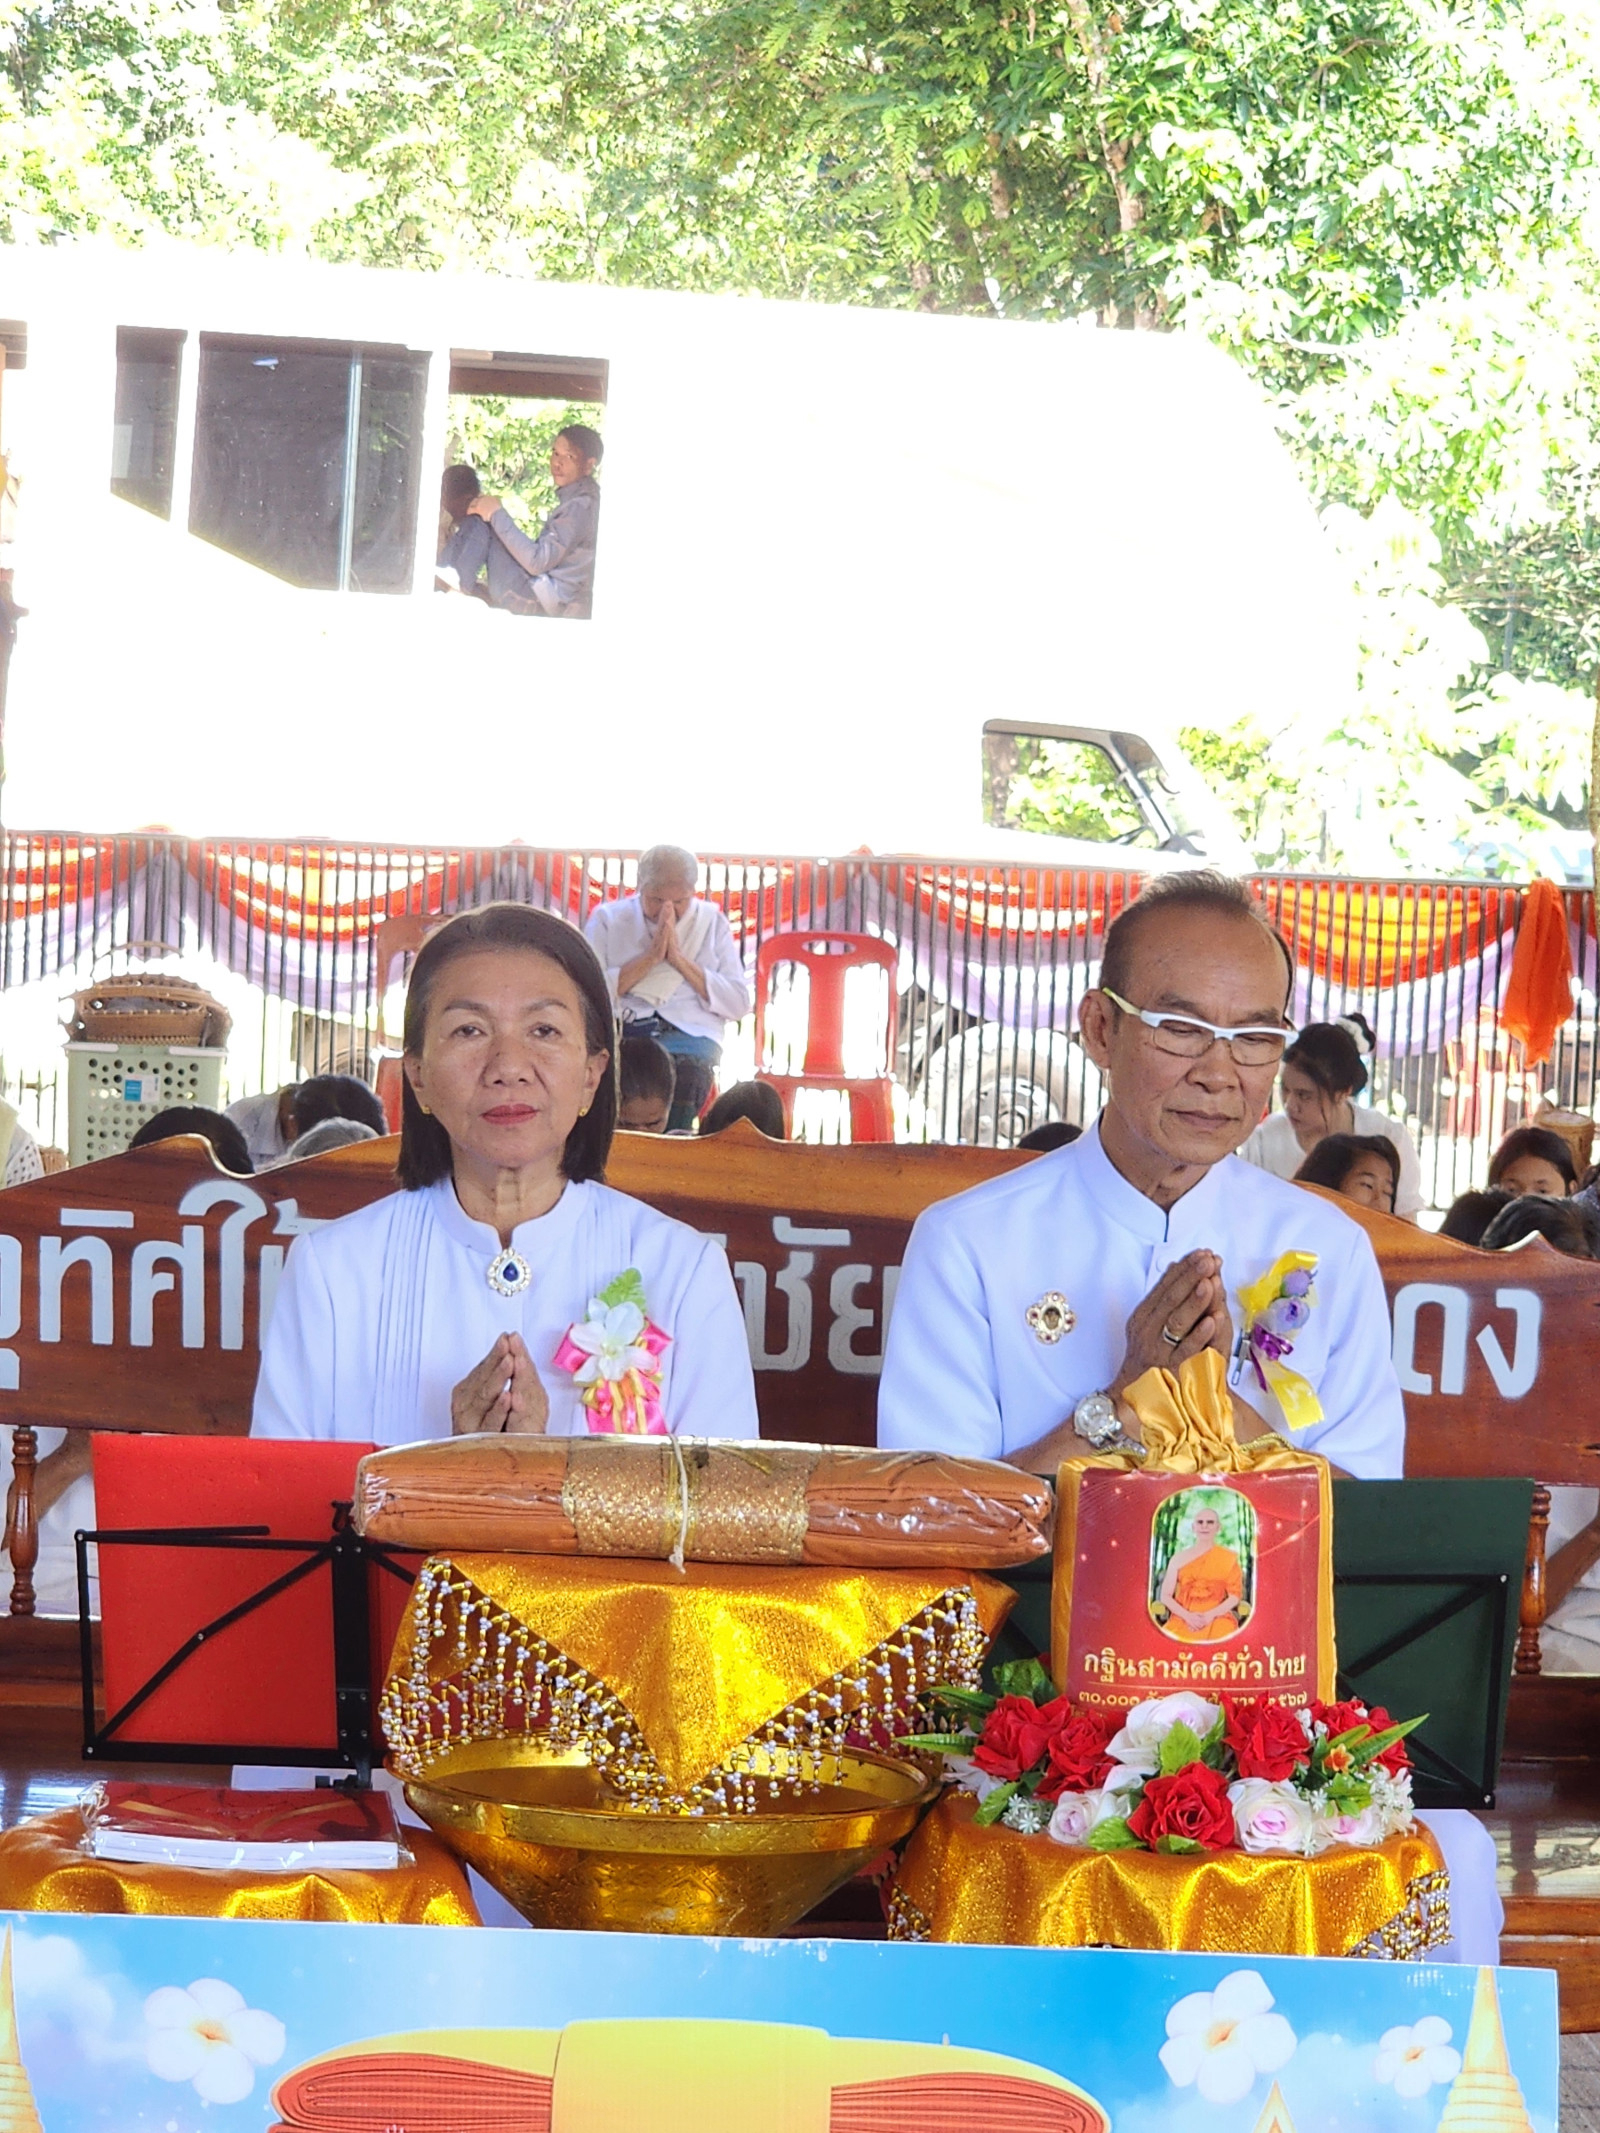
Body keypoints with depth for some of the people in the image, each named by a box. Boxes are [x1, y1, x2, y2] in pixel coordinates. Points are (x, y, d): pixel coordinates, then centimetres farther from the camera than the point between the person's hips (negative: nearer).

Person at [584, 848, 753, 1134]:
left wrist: (680, 959, -1)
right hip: (617, 1029, -1)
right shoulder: (607, 919, 13)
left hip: (688, 1034, 1)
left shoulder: (712, 923, 17)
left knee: (688, 1069, -36)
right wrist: (650, 957, -4)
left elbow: (740, 1005, 6)